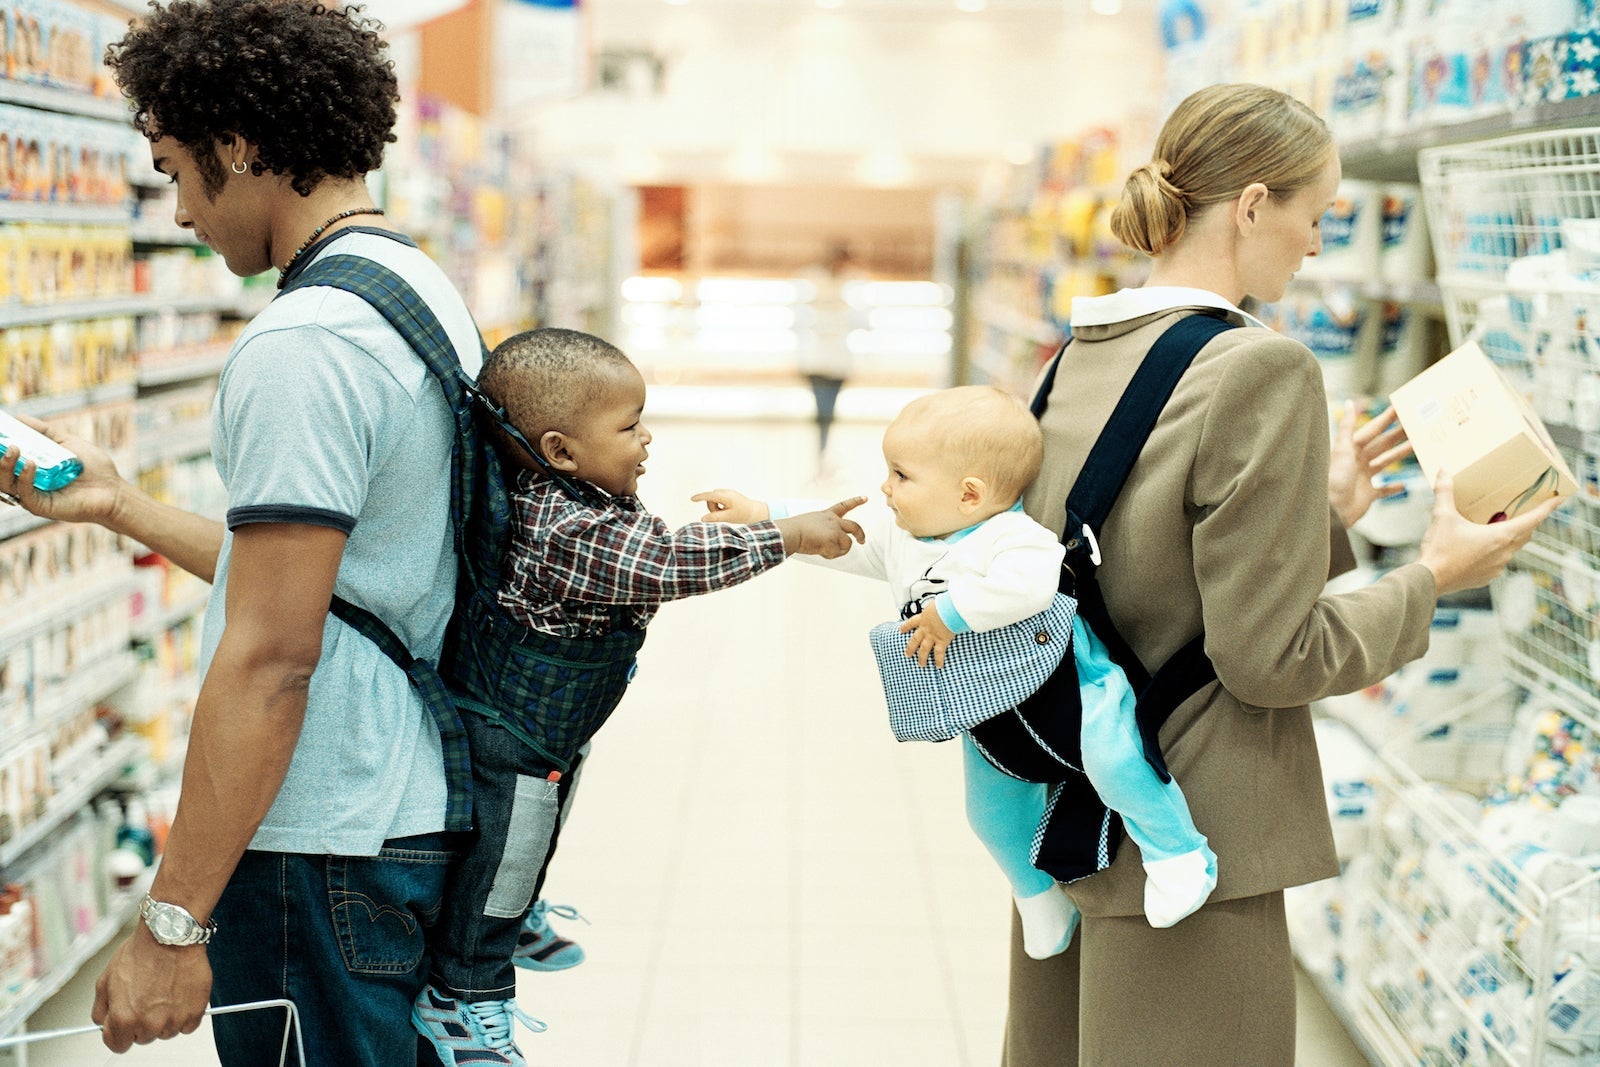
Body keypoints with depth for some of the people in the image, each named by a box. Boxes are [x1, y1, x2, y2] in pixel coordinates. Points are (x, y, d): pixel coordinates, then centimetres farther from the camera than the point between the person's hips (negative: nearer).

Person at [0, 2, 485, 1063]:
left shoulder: (299, 349, -20)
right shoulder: (428, 292, 11)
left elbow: (271, 655, -24)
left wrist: (171, 922, -20)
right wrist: (118, 504, 23)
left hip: (319, 845, -10)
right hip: (422, 808, 10)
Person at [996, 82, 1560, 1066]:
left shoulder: (1082, 355, 6)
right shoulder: (1263, 368, -18)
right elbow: (1270, 656, -18)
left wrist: (1319, 511, 12)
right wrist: (1433, 579, -5)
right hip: (1185, 854, -8)